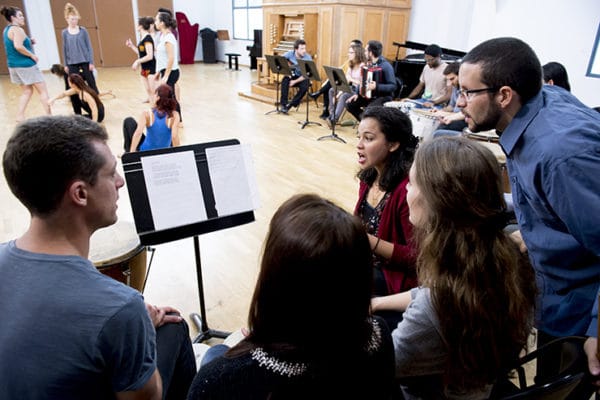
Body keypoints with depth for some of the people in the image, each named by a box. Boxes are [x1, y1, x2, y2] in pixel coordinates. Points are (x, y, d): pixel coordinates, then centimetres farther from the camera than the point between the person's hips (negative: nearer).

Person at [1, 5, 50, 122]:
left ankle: (20, 116, 9)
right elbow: (18, 47, -28)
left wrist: (29, 42, 9)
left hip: (14, 65, 9)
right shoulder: (17, 29, -15)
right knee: (43, 90, 0)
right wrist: (32, 55, -16)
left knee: (27, 91, 16)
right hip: (25, 64, -9)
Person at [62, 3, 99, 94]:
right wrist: (65, 65, 7)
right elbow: (65, 49, 8)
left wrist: (91, 62, -4)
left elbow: (89, 46, 1)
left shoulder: (83, 30, 0)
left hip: (85, 62, -1)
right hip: (72, 64, 1)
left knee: (91, 82, 3)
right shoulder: (65, 32, 3)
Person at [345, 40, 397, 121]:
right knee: (349, 104, -7)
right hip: (368, 95, 8)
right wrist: (357, 93, 1)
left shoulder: (386, 66, -17)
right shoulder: (368, 64, 7)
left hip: (383, 96, -8)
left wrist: (377, 86, -33)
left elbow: (393, 86, -22)